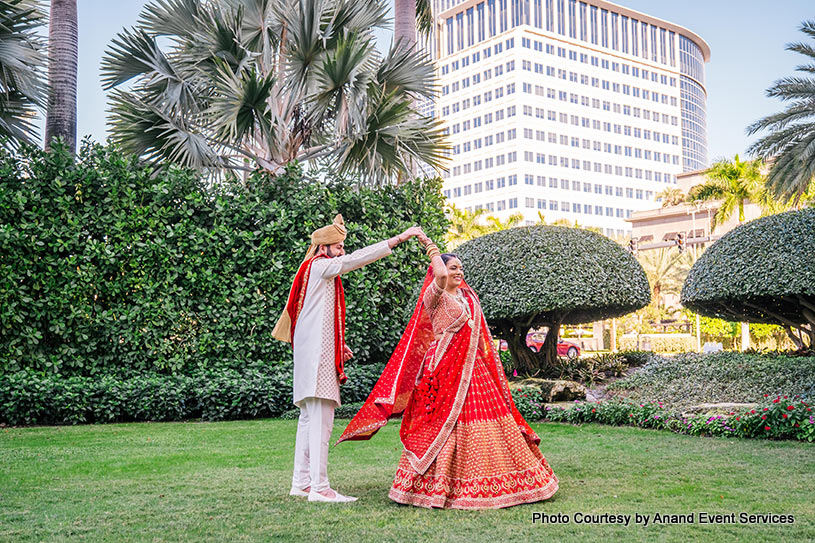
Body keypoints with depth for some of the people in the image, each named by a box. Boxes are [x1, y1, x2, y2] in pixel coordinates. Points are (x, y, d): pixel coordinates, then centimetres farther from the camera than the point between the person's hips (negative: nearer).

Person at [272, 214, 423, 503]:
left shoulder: (316, 270, 23)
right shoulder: (319, 265, -5)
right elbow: (355, 259, -17)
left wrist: (337, 345, 22)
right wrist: (398, 238, -19)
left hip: (315, 351, 11)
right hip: (316, 353, -11)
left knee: (310, 418, 12)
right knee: (320, 420, -12)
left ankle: (301, 481, 17)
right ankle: (319, 487, -13)